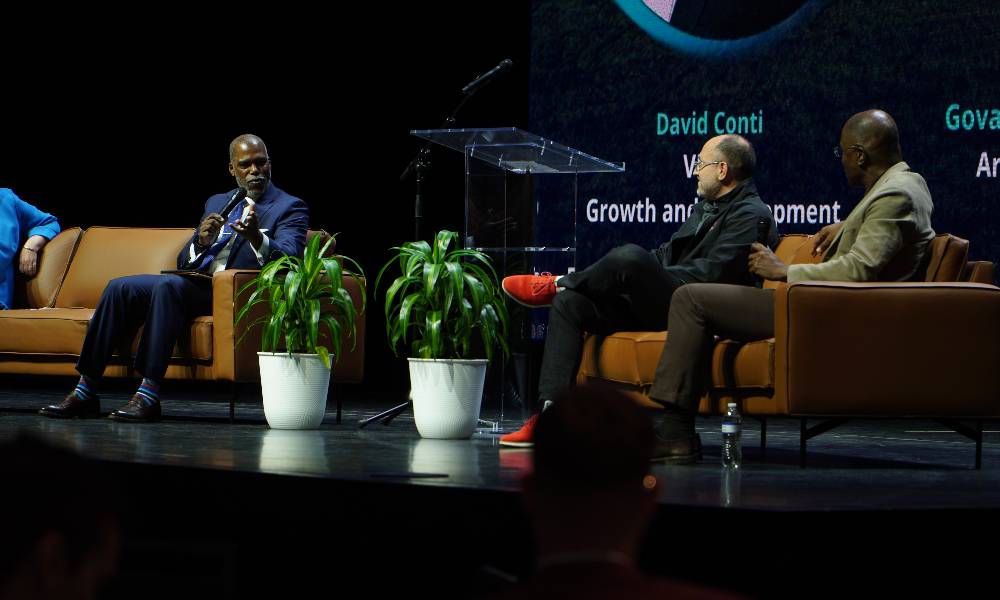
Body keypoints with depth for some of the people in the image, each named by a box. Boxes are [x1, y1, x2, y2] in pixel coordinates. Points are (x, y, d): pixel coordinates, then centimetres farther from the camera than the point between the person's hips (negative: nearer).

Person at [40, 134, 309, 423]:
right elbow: (183, 263, 16)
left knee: (168, 285, -33)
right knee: (120, 288, -15)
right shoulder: (217, 203, 23)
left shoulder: (290, 208, 4)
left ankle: (149, 396, -38)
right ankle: (85, 392, -16)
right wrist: (201, 242, -7)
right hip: (196, 285, 7)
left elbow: (287, 258, -16)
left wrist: (256, 237, -37)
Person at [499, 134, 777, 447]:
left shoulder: (752, 216, -9)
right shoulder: (706, 207, 23)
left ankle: (555, 284, -3)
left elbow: (708, 274, -18)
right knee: (569, 303, -2)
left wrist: (644, 277, -12)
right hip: (660, 306, 10)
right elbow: (668, 254, 21)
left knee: (630, 257, -32)